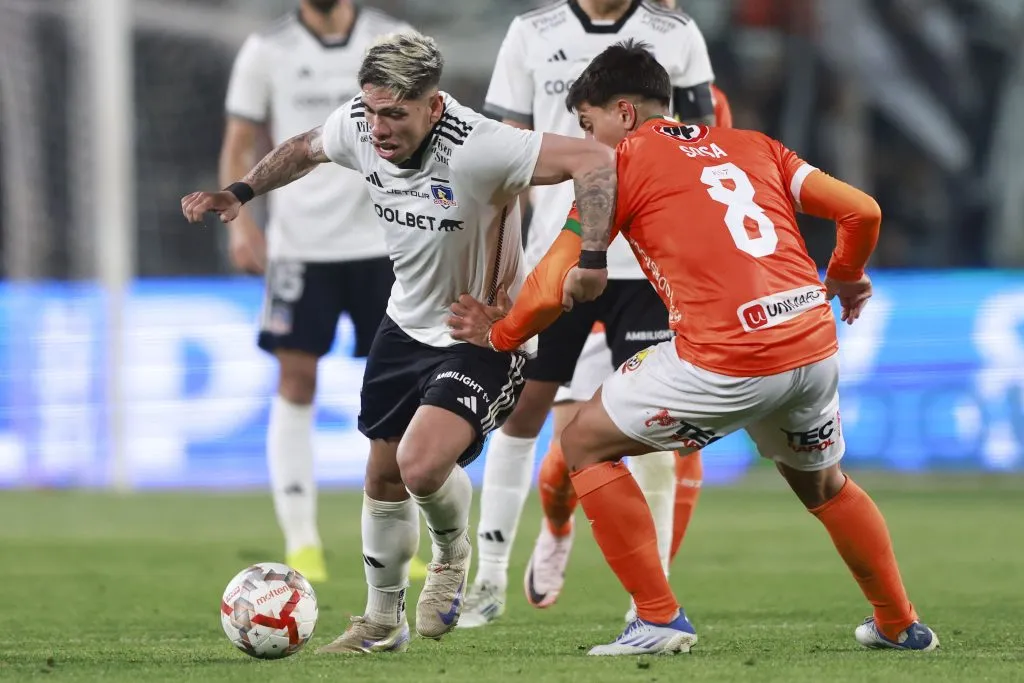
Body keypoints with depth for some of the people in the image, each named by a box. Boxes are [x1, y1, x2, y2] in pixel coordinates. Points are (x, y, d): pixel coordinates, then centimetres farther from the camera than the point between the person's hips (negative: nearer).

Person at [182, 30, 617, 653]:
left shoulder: (476, 149, -34)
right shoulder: (359, 125, -13)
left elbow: (595, 160, -38)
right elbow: (305, 150, 12)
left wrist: (591, 264, -42)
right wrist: (240, 194, 4)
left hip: (487, 338, -7)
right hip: (408, 322, 7)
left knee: (423, 465, -24)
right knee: (384, 474, 14)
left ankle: (453, 556, 10)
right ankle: (383, 621, 35)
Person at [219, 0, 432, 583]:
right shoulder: (267, 51, 3)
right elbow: (239, 145, 6)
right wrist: (241, 222, -7)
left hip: (381, 241, 1)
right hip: (298, 244, 0)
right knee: (296, 379, -5)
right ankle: (301, 542, 0)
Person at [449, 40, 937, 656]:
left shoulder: (622, 164, 5)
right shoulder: (753, 146, 19)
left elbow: (552, 292, 3)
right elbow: (862, 212, 14)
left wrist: (500, 333, 22)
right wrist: (846, 278, 34)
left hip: (728, 364, -6)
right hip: (816, 346, 6)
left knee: (586, 443, 13)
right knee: (823, 483, 34)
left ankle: (660, 620, 8)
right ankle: (900, 625, 39)